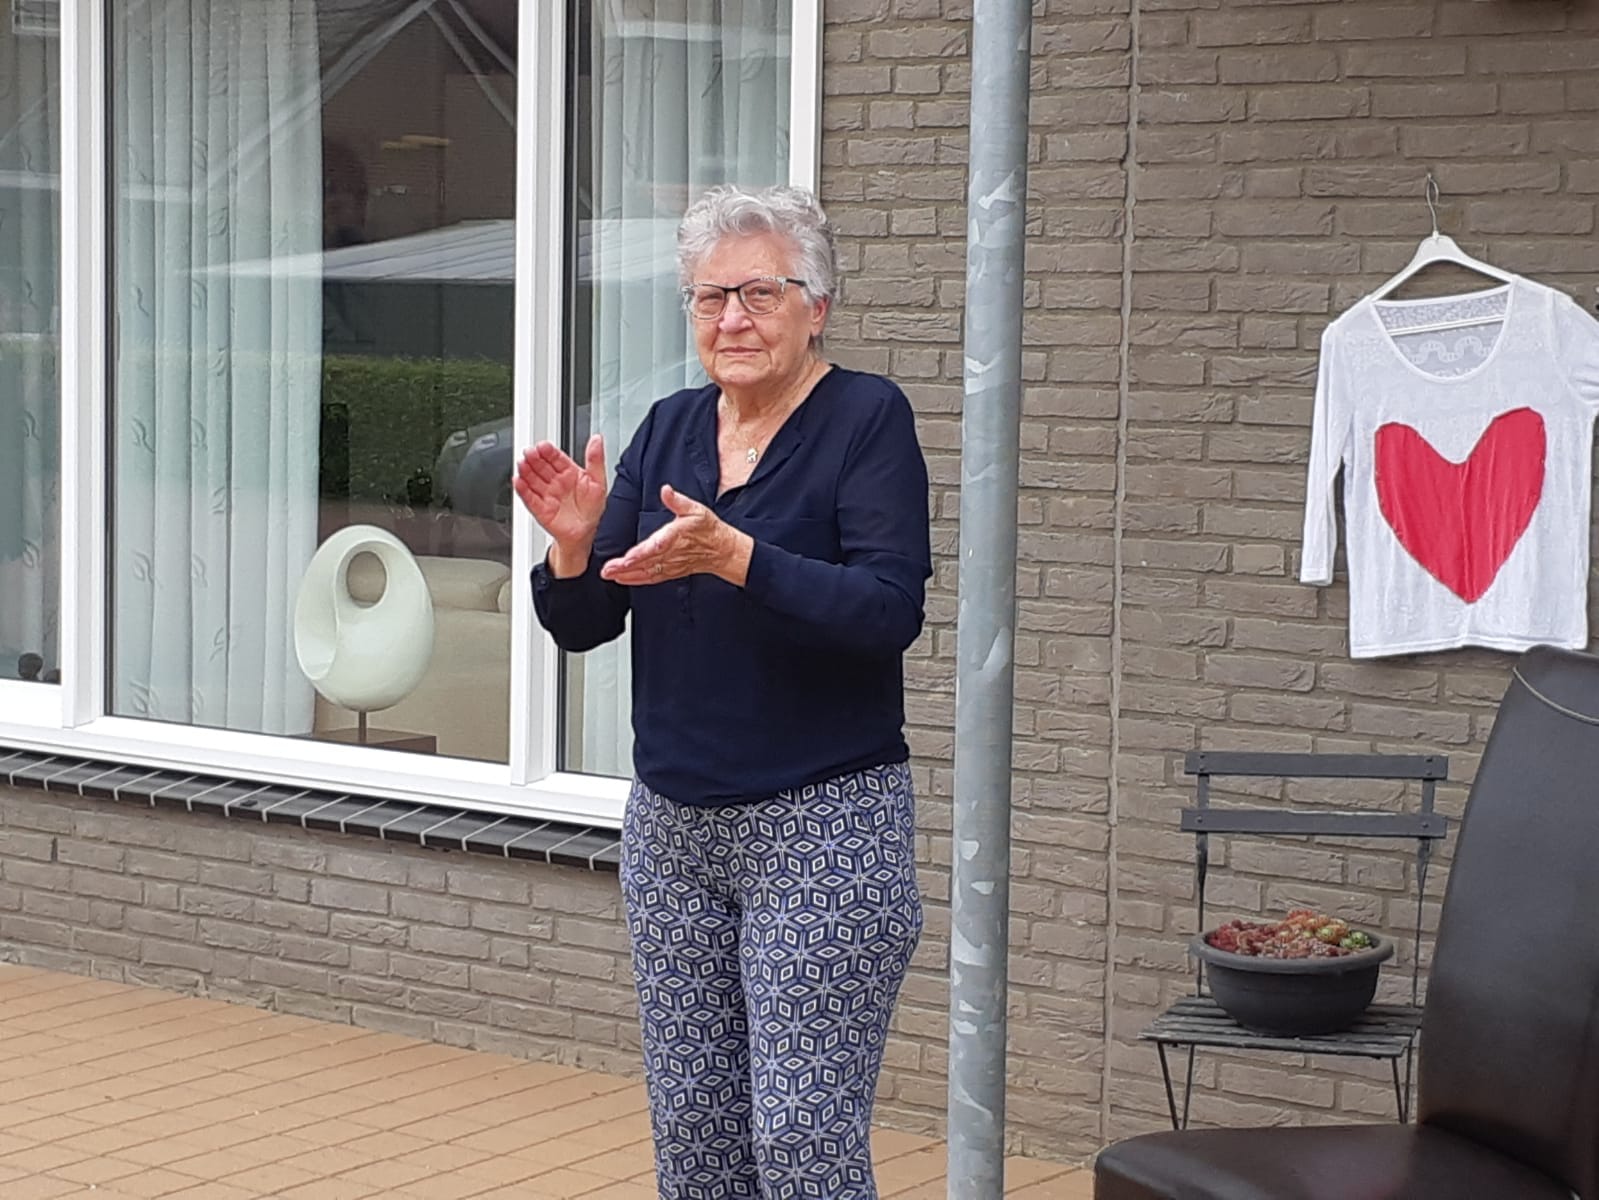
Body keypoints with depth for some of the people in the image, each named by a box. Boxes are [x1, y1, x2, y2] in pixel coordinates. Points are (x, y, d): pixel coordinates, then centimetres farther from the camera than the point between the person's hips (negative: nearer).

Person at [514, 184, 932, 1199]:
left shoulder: (868, 418, -7)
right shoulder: (670, 429, 9)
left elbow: (890, 611, -19)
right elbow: (581, 624, 9)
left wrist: (733, 556, -29)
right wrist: (574, 545, -13)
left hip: (825, 823, -6)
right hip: (672, 822, 6)